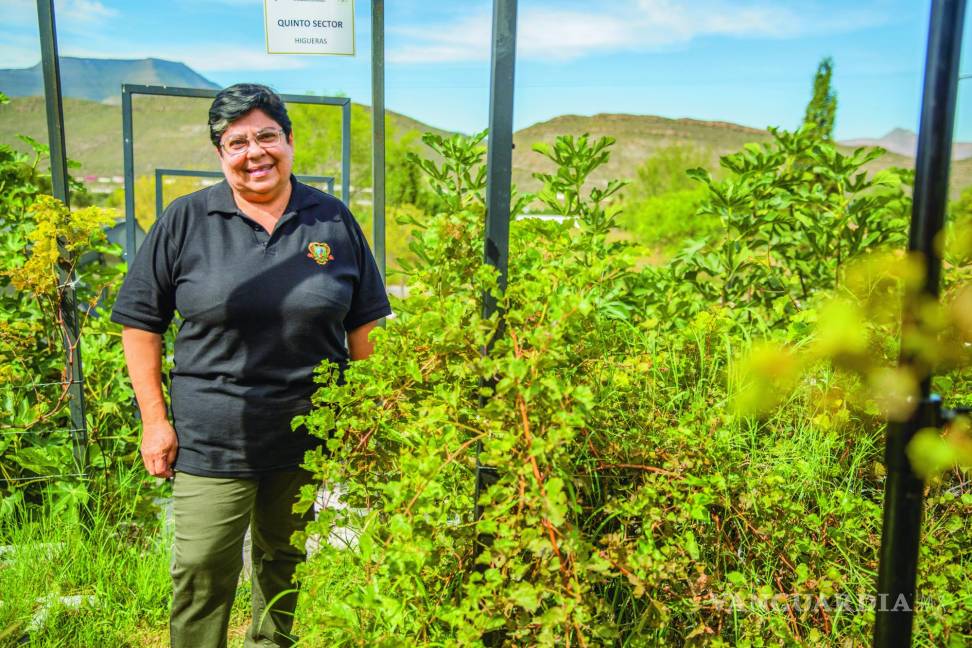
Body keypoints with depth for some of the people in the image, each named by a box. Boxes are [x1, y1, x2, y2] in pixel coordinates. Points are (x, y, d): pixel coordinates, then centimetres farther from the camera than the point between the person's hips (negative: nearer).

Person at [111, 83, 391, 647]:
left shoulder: (333, 220, 2)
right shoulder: (186, 220, -3)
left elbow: (365, 322, 8)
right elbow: (140, 321, 1)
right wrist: (155, 421, -3)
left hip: (312, 435, 2)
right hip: (212, 438, -1)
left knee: (287, 561, 19)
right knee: (203, 573, 3)